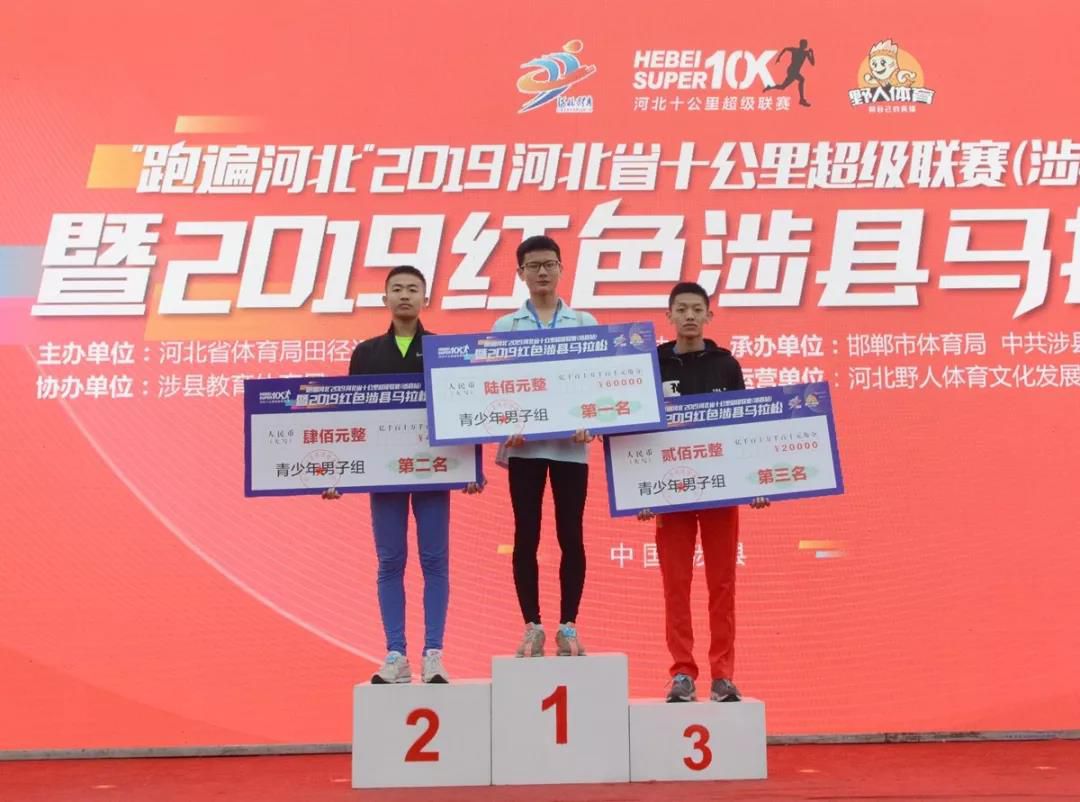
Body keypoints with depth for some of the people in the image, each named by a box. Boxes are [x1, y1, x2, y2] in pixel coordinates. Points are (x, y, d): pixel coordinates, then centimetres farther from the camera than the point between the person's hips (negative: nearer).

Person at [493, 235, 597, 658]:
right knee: (526, 536, 1)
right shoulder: (505, 327, 9)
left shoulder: (585, 323, 9)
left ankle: (568, 627, 11)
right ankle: (532, 627, 9)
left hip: (569, 443, 0)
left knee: (570, 535, 2)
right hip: (524, 444, 0)